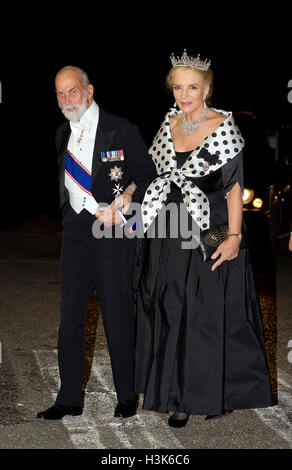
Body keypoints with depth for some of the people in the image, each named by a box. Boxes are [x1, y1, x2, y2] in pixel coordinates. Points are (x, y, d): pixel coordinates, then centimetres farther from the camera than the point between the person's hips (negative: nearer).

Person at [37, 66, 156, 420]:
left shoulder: (121, 130, -1)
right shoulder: (63, 135, 15)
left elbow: (147, 174, 0)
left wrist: (126, 199, -15)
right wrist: (69, 215, 7)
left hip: (112, 230, -5)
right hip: (75, 230, 5)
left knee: (118, 316, -1)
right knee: (69, 315, 5)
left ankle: (127, 397, 14)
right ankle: (69, 399, 14)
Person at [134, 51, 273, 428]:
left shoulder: (224, 128, -9)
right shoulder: (168, 125, 7)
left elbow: (235, 185, -11)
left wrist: (234, 236, -18)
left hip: (211, 235, -5)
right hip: (170, 237, 5)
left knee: (213, 315, 4)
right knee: (172, 315, 9)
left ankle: (218, 393, 22)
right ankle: (180, 396, 21)